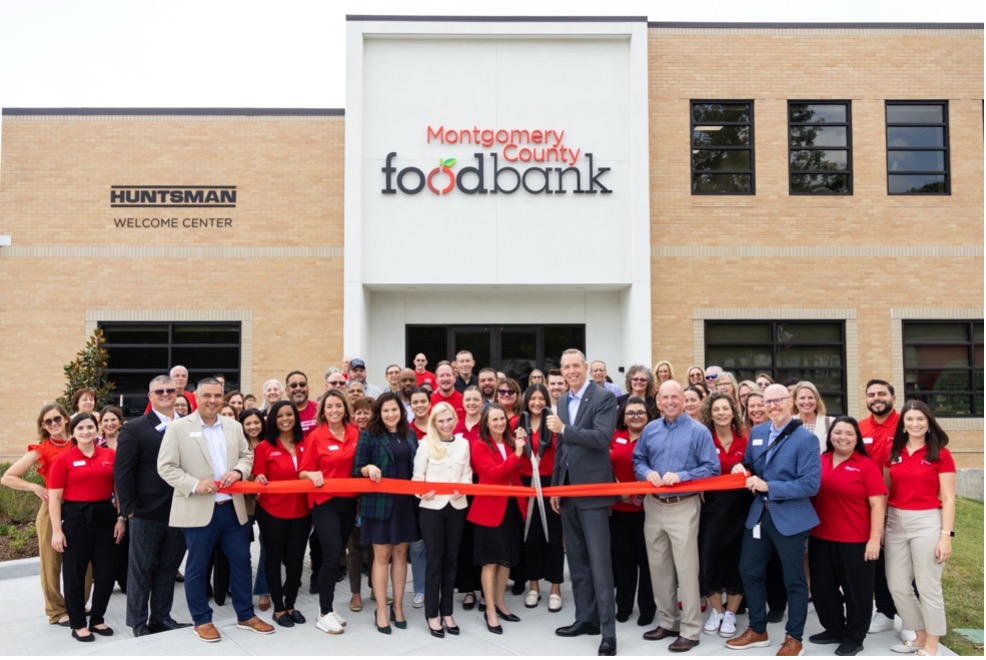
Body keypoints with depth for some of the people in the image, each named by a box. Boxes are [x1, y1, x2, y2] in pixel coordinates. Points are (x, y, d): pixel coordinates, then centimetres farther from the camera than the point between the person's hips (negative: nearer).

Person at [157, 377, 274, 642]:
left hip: (233, 508, 5)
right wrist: (194, 484, -19)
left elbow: (247, 455, 15)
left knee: (241, 561, 12)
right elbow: (165, 467, -8)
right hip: (199, 510, -4)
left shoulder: (234, 427, 9)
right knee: (197, 568, 8)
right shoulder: (178, 427, -5)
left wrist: (238, 471, -8)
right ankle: (202, 620, 24)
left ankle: (246, 615, 26)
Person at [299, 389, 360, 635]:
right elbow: (303, 472, -7)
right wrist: (313, 475, -28)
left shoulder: (355, 434, 3)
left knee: (338, 555, 12)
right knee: (332, 556, -9)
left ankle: (328, 607, 26)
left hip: (349, 502, 5)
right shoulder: (316, 436, -8)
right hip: (324, 503, -4)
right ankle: (324, 614, 5)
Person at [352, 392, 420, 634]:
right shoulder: (369, 435, -4)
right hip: (380, 502, -4)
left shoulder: (410, 435, 9)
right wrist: (369, 468, -25)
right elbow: (357, 469, -6)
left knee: (401, 553, 10)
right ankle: (381, 611, 10)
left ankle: (398, 606, 20)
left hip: (406, 502, 4)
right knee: (382, 555, 1)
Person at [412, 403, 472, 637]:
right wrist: (422, 492, -20)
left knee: (451, 559, 9)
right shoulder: (426, 444, -2)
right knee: (435, 561, 0)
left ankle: (447, 612, 19)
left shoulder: (463, 443, 7)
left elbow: (467, 474, 9)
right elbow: (417, 475, -2)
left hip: (456, 507, 3)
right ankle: (432, 614, 10)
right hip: (431, 507, -3)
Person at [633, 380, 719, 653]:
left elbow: (711, 468, -9)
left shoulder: (699, 431, -6)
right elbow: (638, 460, 13)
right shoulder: (650, 429, 8)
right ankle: (667, 621, 26)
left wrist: (681, 476, -20)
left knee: (686, 569, -4)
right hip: (654, 506, 5)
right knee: (659, 567, 12)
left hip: (683, 507, -5)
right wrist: (647, 473, -9)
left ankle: (690, 630, 5)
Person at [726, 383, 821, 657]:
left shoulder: (806, 438, -15)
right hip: (759, 514, 6)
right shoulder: (756, 432, 5)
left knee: (794, 579, 9)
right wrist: (742, 468, -6)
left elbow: (810, 484, -21)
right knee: (749, 570, 14)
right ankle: (758, 630, 31)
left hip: (790, 517, -6)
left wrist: (768, 487, -24)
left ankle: (794, 638, 25)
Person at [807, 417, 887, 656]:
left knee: (855, 590, 9)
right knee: (822, 587, 15)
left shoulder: (867, 466, -8)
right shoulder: (819, 461, 3)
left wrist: (875, 539, -15)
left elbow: (877, 505, -10)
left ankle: (853, 638, 25)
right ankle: (833, 629, 34)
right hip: (821, 538, 5)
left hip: (856, 541, -5)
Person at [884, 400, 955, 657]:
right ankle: (920, 636, 29)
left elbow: (948, 499, -6)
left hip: (927, 523, -5)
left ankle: (931, 646, 19)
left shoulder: (940, 454, -5)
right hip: (895, 523, 5)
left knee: (928, 587, 4)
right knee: (897, 586, 11)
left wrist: (946, 535, -12)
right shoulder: (893, 452, 7)